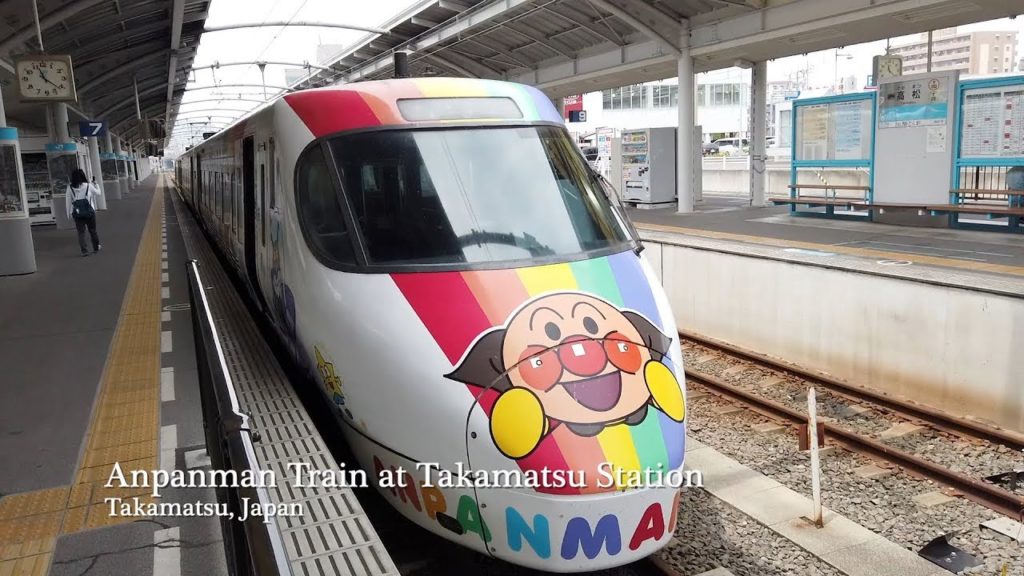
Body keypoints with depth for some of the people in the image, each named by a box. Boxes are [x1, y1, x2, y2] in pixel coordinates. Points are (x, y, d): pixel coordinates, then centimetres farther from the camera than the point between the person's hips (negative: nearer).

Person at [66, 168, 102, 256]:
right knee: (92, 230, 14)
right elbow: (98, 193, 11)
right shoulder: (88, 186, -6)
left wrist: (69, 213, 9)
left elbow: (69, 201, 0)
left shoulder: (70, 187, -4)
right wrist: (96, 185, 31)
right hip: (89, 212, 0)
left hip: (77, 213, 0)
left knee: (81, 232, 3)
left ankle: (84, 250, -3)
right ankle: (96, 247, 26)